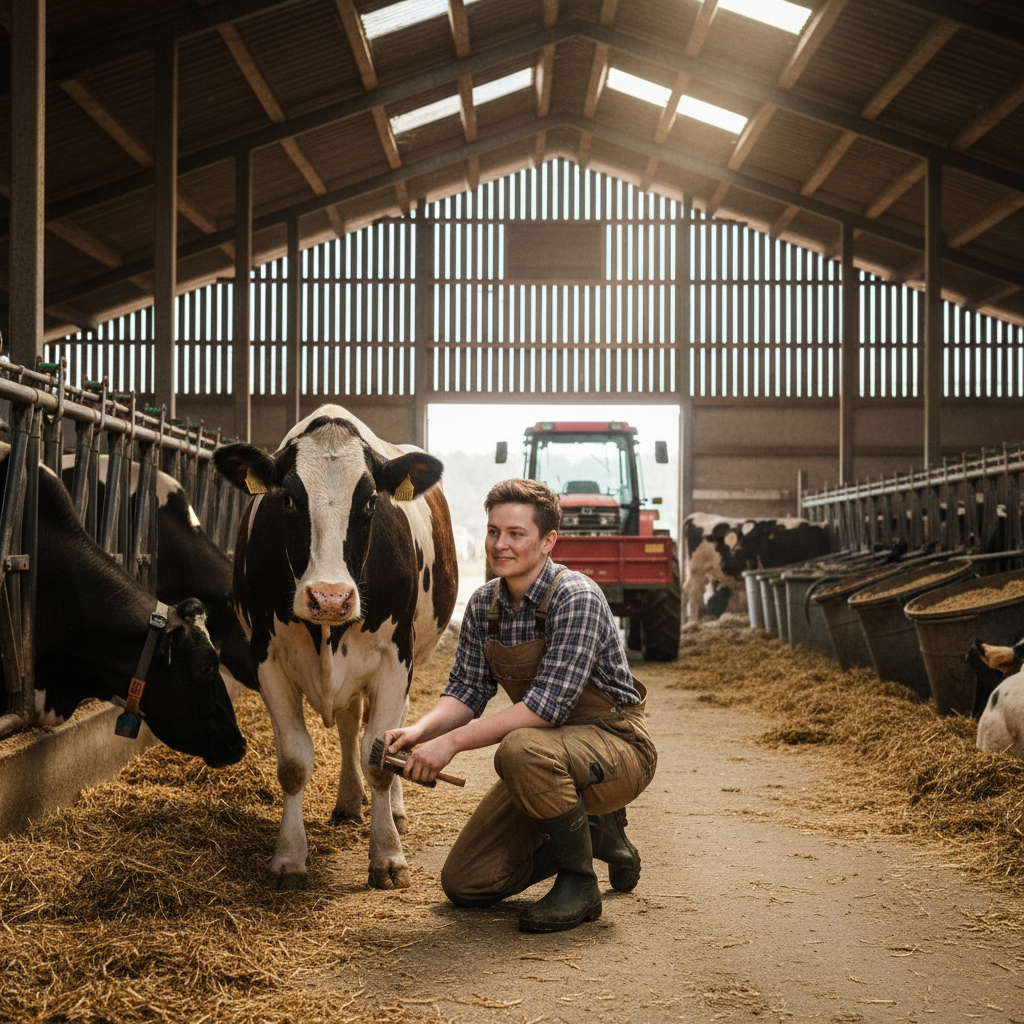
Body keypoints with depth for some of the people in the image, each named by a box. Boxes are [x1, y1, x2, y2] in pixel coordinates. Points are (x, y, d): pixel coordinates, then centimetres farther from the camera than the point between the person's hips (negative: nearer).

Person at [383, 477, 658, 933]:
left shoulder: (576, 597, -23)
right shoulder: (484, 604, 0)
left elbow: (548, 705, -30)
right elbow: (467, 690, 2)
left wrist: (452, 741, -33)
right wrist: (420, 730, -20)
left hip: (616, 745, -7)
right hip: (549, 753, 7)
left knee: (522, 749, -39)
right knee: (465, 884, 2)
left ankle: (579, 883, -16)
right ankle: (596, 831, 20)